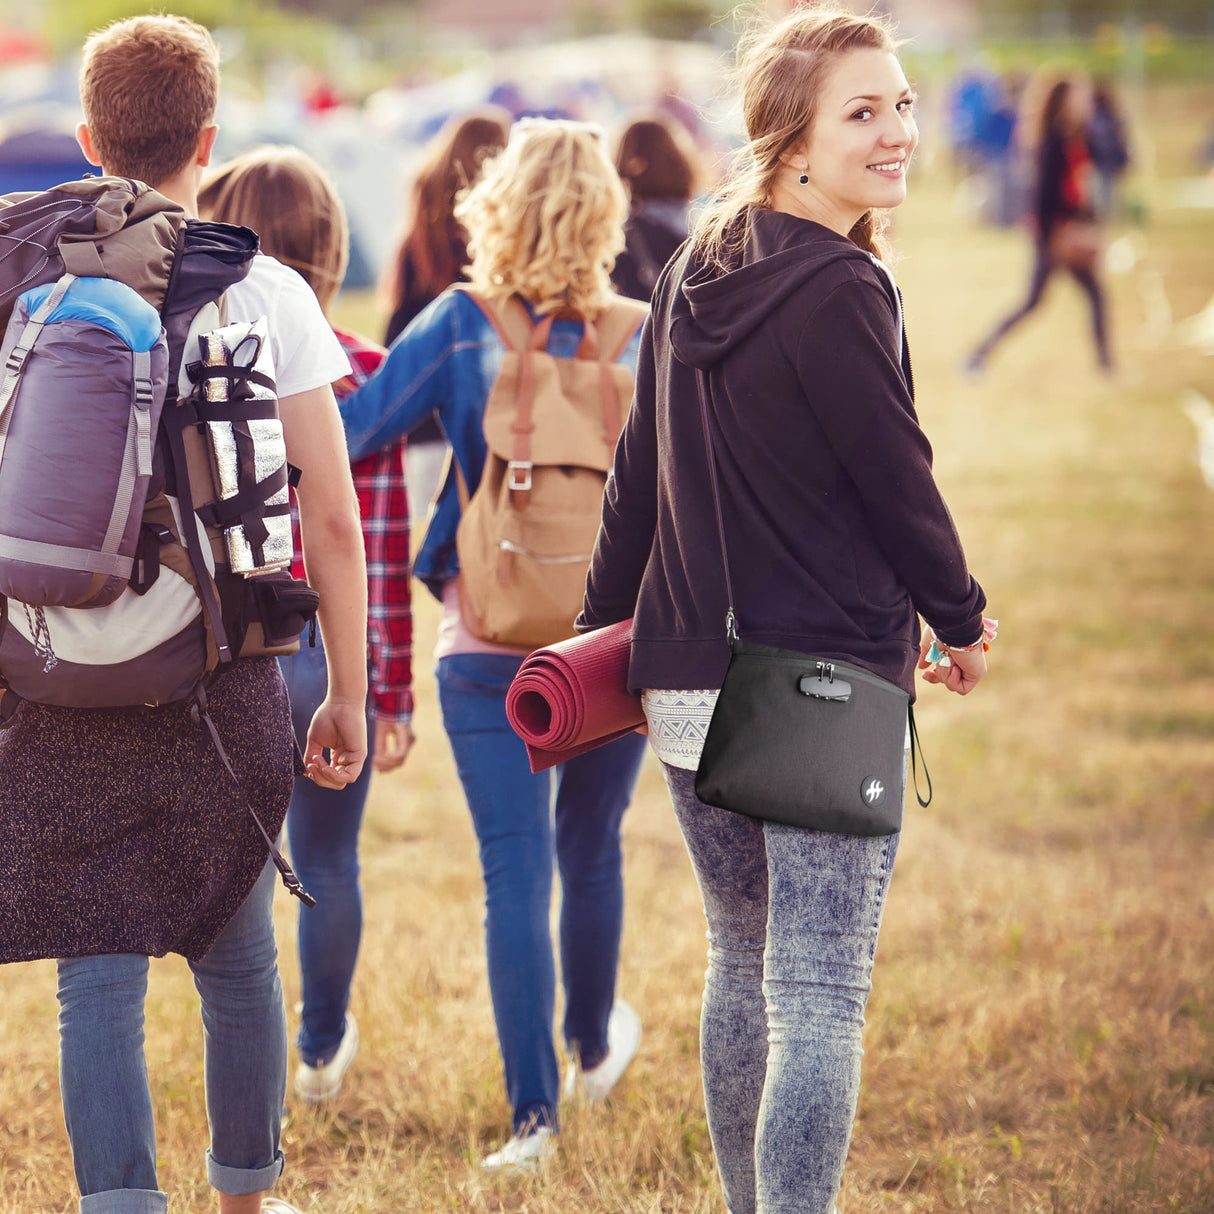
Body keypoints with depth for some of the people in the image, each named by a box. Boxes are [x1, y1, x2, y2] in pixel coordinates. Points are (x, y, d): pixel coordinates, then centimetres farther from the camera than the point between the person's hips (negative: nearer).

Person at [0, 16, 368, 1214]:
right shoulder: (267, 294, -2)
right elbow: (331, 518, -3)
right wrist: (348, 691, 6)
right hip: (226, 681, 0)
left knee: (97, 977, 3)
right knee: (236, 958, 18)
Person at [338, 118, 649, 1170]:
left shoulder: (462, 325, -8)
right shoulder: (642, 338, -4)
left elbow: (348, 431, -11)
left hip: (490, 647, -2)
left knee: (516, 873, 1)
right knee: (591, 852, 20)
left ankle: (534, 1105, -5)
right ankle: (595, 1045, 41)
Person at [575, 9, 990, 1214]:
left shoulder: (694, 276, 9)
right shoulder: (836, 290, -15)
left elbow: (635, 476, 14)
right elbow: (898, 480, -10)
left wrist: (609, 638, 23)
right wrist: (959, 623, 6)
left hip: (687, 686, 8)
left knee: (741, 968, 20)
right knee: (820, 998, -6)